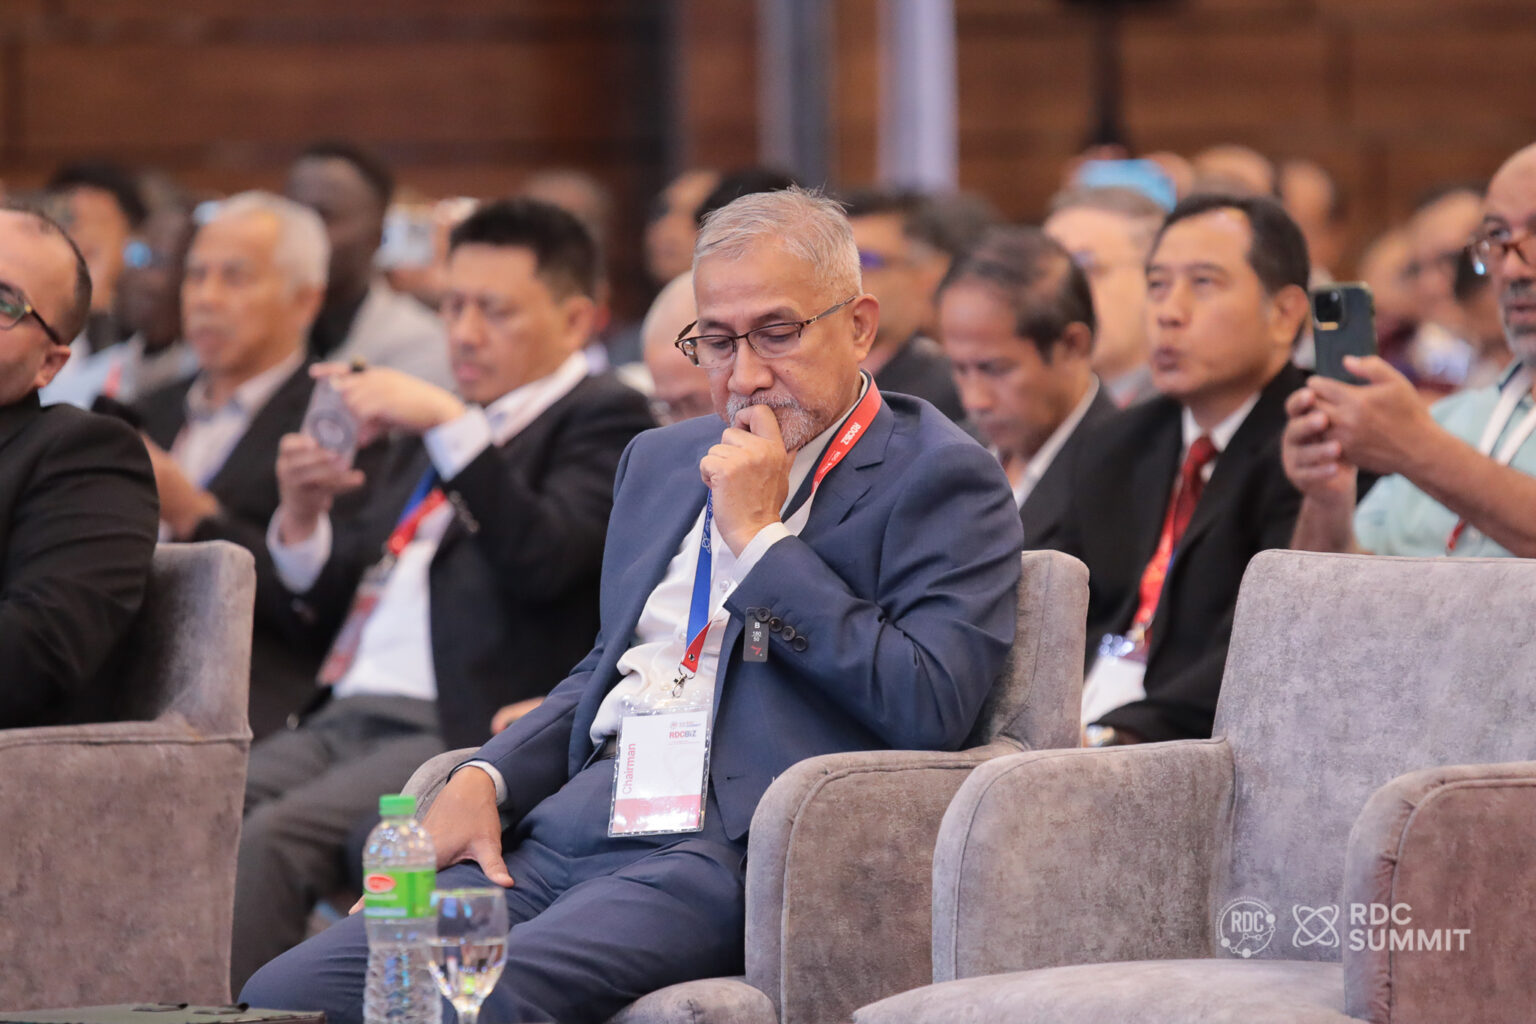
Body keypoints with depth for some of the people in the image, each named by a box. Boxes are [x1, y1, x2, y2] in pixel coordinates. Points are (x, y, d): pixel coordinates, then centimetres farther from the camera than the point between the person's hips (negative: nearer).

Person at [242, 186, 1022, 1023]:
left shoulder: (939, 479, 2)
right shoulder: (661, 460, 25)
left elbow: (930, 709, -12)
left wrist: (760, 538, -8)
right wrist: (485, 778, 10)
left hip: (728, 852, -7)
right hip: (560, 830, 7)